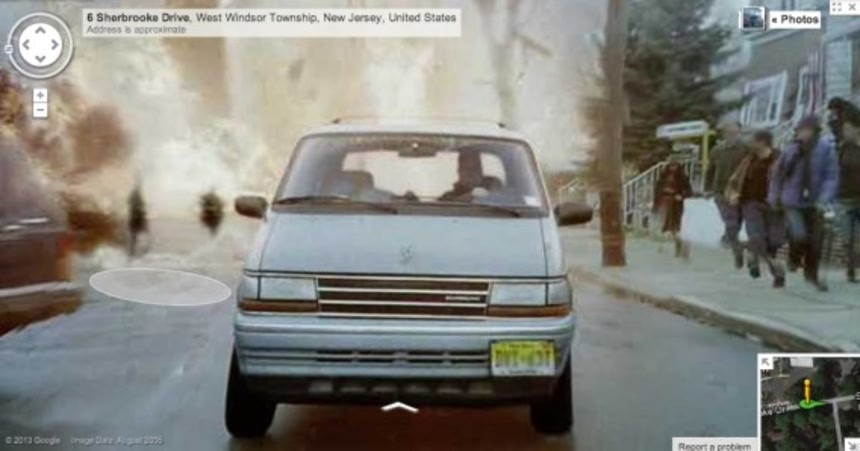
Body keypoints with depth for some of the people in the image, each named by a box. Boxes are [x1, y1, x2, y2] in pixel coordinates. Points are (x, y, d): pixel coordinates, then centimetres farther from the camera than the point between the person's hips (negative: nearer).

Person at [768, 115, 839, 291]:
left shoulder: (826, 149, -10)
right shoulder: (790, 150, -6)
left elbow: (832, 176, -11)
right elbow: (777, 174, 7)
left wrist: (824, 200, -23)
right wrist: (774, 197, 12)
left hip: (814, 204, 1)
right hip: (792, 202, -1)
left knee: (816, 241, 8)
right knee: (800, 236, -17)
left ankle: (811, 274, 31)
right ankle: (794, 259, 17)